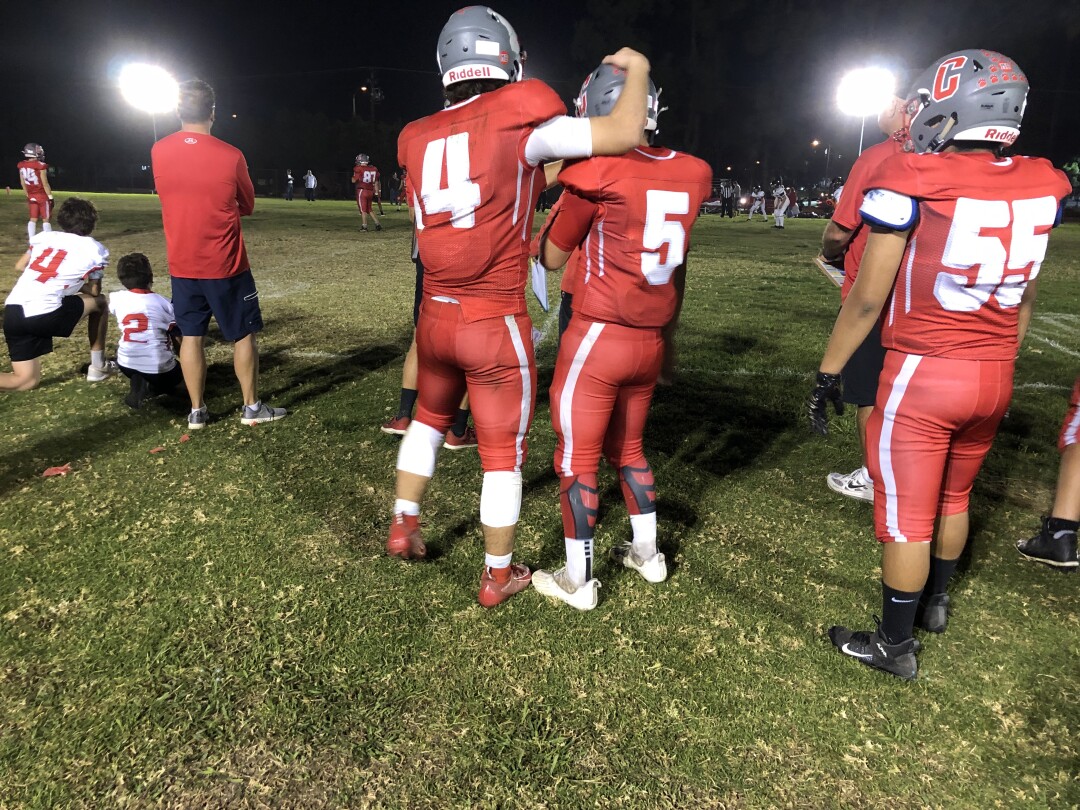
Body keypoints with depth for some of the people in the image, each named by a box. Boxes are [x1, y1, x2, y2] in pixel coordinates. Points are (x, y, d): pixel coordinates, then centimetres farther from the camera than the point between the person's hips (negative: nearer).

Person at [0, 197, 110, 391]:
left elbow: (20, 266, 33)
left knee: (26, 381, 16)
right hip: (43, 314, -5)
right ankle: (98, 368, 24)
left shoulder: (43, 236, 19)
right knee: (100, 302, 23)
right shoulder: (96, 249, 6)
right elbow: (93, 291, 17)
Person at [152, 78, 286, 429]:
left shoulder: (158, 152, -2)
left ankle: (196, 411, 15)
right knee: (244, 334, 9)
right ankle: (252, 407, 15)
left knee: (191, 336, 10)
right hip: (226, 265, -3)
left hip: (182, 265, 4)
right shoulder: (230, 156, -13)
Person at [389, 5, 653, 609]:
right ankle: (498, 577, 26)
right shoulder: (519, 120, -11)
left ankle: (404, 526, 41)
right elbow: (625, 134, -12)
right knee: (504, 453, 10)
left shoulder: (420, 140, 6)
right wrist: (637, 70, 5)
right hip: (496, 324, -5)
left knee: (431, 418, 29)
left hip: (437, 315, 6)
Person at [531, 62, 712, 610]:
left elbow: (552, 258, -2)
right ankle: (647, 553, 36)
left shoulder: (596, 173, -13)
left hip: (599, 338, -6)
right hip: (652, 341, 7)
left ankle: (578, 581, 18)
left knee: (577, 459, 6)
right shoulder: (692, 174, 3)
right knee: (627, 446, 24)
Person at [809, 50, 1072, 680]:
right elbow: (1025, 297, 11)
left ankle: (896, 645, 22)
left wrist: (828, 373, -3)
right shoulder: (1040, 187, 3)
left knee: (907, 516, 6)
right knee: (953, 497, 25)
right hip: (995, 375, 6)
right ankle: (936, 601, 45)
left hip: (922, 373, -6)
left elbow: (868, 299, -13)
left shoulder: (911, 183, -14)